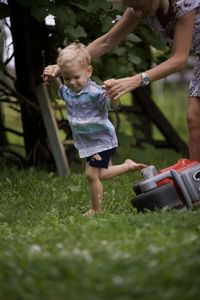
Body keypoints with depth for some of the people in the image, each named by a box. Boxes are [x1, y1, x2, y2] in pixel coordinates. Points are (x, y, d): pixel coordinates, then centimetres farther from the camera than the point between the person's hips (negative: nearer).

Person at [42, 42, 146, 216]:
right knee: (99, 174, 18)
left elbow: (113, 105, -33)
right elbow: (59, 89, 22)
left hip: (102, 140, -8)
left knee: (92, 174, -9)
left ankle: (96, 210, 5)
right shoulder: (68, 91, -2)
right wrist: (52, 79, 3)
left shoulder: (95, 93, -25)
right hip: (87, 143, 8)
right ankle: (128, 166, 38)